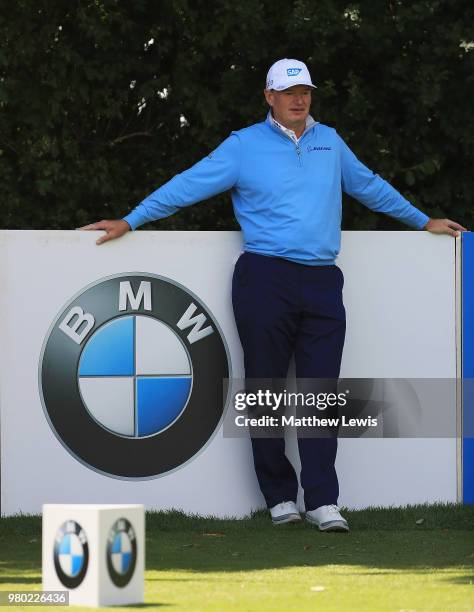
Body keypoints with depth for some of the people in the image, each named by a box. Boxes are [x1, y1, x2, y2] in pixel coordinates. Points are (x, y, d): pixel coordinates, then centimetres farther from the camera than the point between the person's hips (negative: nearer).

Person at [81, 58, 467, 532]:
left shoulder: (329, 142, 17)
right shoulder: (244, 145, 5)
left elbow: (370, 187, 31)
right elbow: (188, 185, 3)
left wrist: (423, 221, 39)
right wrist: (129, 222, -1)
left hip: (322, 283, 3)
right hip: (264, 280, -3)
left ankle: (323, 501, -6)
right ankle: (279, 497, 8)